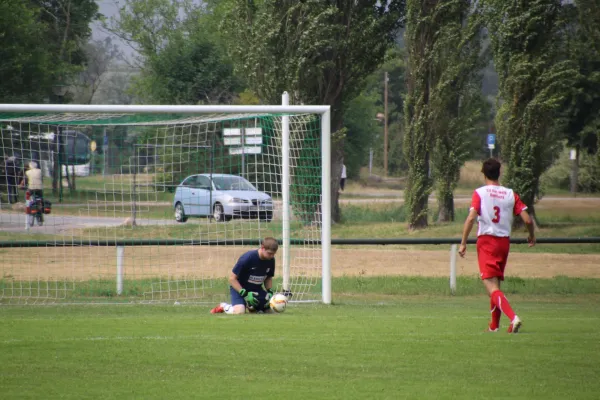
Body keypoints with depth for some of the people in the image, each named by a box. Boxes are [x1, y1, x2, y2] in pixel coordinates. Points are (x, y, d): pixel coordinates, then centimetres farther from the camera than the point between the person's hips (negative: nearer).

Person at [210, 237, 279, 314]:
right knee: (240, 312, -31)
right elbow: (232, 278, -20)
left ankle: (250, 306, 22)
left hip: (256, 289, 6)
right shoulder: (247, 258, -26)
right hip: (239, 288, -6)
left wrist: (270, 292, -8)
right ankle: (224, 307, 4)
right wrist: (245, 294, -26)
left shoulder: (270, 260, -9)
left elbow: (268, 278, 11)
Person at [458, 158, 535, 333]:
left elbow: (471, 217, -16)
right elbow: (527, 220, 0)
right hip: (504, 242, 4)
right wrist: (532, 237, 19)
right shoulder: (511, 194, 5)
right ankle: (494, 325, 28)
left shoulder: (479, 193, -3)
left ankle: (513, 317, -32)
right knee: (496, 284, 21)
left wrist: (463, 243, -12)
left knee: (492, 288, -12)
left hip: (486, 241, -4)